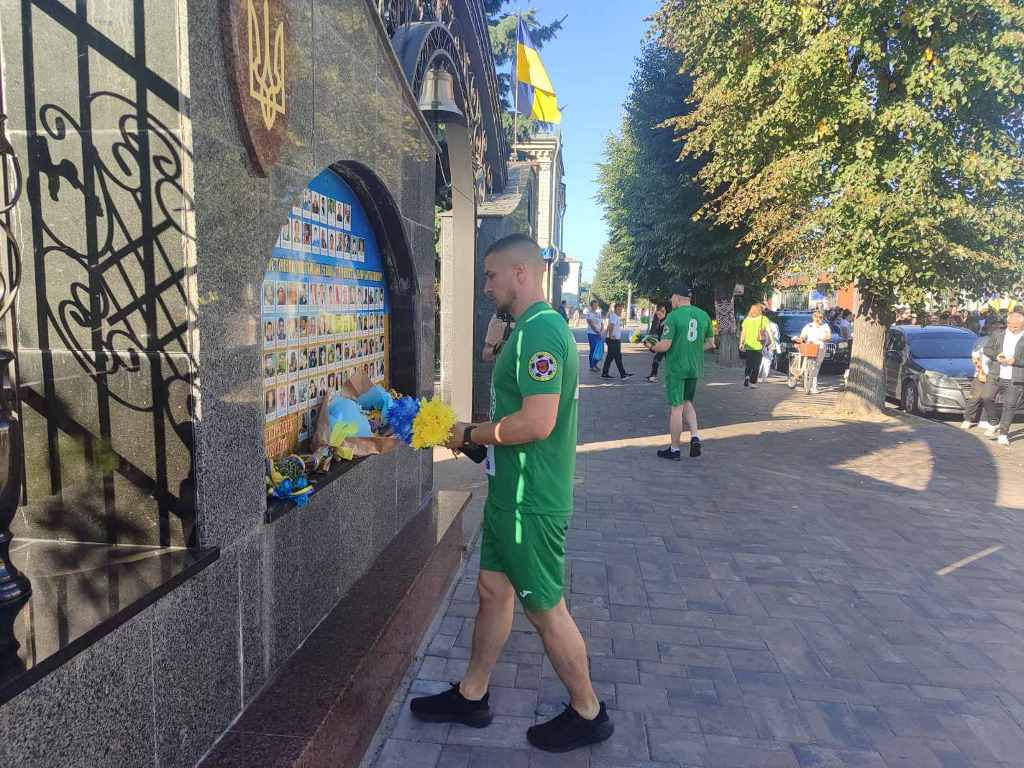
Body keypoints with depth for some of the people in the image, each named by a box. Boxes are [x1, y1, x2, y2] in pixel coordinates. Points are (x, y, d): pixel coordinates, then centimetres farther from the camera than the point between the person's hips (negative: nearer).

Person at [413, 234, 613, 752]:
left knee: (545, 609, 6)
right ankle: (471, 696, 36)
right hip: (512, 493, 10)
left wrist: (471, 434, -16)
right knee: (493, 590, 19)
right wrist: (477, 435, 10)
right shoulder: (532, 329, 12)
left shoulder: (539, 332, -22)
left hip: (531, 501, -10)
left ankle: (588, 713, 27)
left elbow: (537, 422, -30)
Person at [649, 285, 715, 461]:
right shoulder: (703, 315, 6)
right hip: (695, 368, 6)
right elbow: (710, 343, 11)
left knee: (676, 407, 2)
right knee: (687, 402, 22)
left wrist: (653, 348, 2)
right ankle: (695, 436, 3)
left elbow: (665, 345, -17)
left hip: (676, 368, -5)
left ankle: (674, 450, 10)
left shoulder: (673, 316, -13)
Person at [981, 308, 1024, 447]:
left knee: (1010, 405, -1)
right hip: (996, 376, 3)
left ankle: (1003, 433, 8)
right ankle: (994, 424, 17)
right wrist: (996, 356, -6)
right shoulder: (998, 334, 8)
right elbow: (987, 349, 12)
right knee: (988, 398, -5)